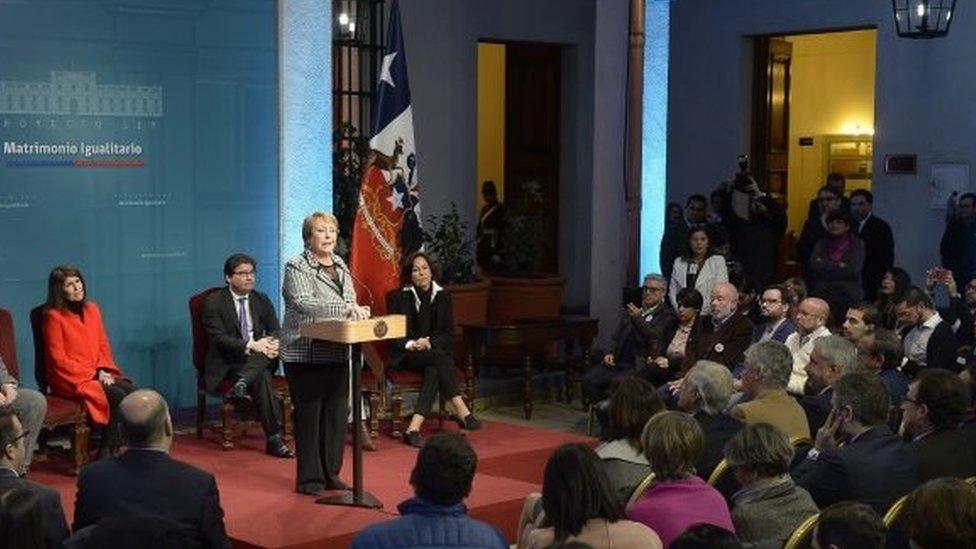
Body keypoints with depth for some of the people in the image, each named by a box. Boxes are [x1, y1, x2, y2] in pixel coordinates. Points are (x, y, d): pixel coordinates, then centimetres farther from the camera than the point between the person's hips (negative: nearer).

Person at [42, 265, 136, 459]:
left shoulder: (92, 309, 12)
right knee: (117, 396, -27)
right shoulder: (54, 316, -7)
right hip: (71, 379, -6)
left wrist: (103, 370, -4)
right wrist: (93, 374, -13)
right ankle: (107, 452, -16)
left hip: (98, 373, 6)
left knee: (133, 392, -21)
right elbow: (59, 359, -9)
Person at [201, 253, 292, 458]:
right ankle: (274, 439, -38)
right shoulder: (214, 302, -2)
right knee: (261, 378, -34)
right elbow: (218, 338, -14)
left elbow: (275, 331, 8)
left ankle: (242, 383, -50)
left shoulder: (262, 300, 15)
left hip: (259, 358, 5)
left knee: (269, 348, -31)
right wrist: (250, 346, -27)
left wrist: (273, 343, -18)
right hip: (226, 363, -5)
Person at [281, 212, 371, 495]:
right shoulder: (296, 267, -8)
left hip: (337, 353, 7)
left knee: (337, 413, 8)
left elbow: (351, 300, 18)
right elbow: (303, 304, -23)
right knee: (309, 414, -2)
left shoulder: (340, 265, 15)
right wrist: (344, 308, -30)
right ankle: (309, 478, 6)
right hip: (305, 353, -7)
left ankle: (331, 473, 19)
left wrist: (357, 311, -7)